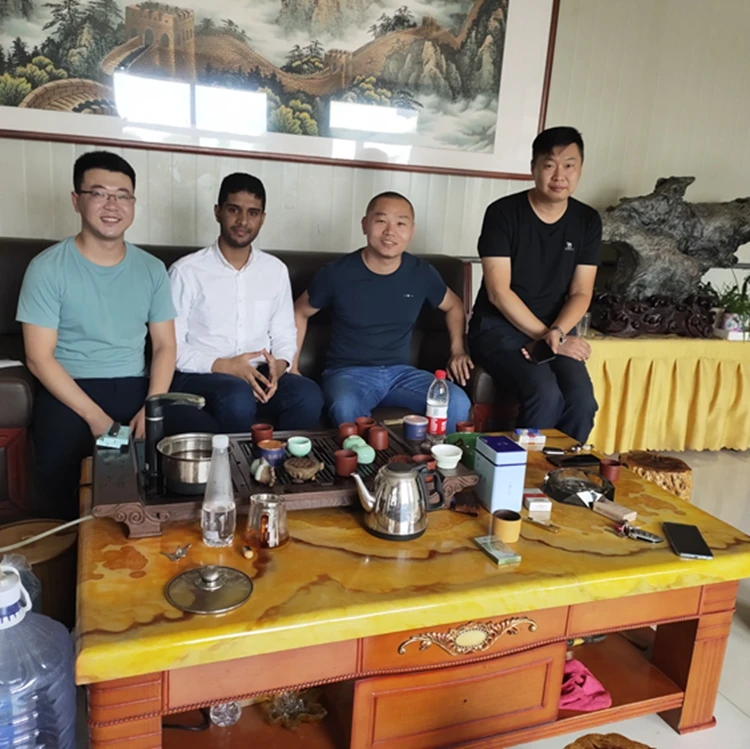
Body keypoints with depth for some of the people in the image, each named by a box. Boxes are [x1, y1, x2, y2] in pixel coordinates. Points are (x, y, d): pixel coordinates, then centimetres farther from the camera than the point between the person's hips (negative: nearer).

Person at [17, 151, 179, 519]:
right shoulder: (47, 268, -4)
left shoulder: (152, 269, 8)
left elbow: (165, 345, 6)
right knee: (57, 467, -32)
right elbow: (39, 357, -8)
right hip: (69, 389, -3)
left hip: (134, 386, 3)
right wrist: (94, 416, -18)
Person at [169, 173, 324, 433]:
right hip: (200, 374, -3)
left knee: (308, 395, -27)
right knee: (238, 397, -37)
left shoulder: (276, 270, 10)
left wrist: (279, 365, -10)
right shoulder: (186, 271, -4)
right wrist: (223, 366, -19)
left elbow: (284, 333, 13)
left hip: (258, 373, 4)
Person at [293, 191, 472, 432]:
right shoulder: (337, 273, -7)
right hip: (348, 372, -3)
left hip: (400, 371, 3)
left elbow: (453, 306, 21)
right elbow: (300, 312, 9)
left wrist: (457, 350, 7)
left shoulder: (422, 273, 1)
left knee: (458, 404, -23)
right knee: (346, 410, -39)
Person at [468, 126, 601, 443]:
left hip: (557, 329, 4)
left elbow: (581, 293, 2)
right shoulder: (503, 213, -10)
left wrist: (556, 333, -18)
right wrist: (546, 337, -16)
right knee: (546, 393, -29)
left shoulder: (587, 221, 3)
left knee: (582, 402, -22)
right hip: (498, 326, -4)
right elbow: (499, 292, -14)